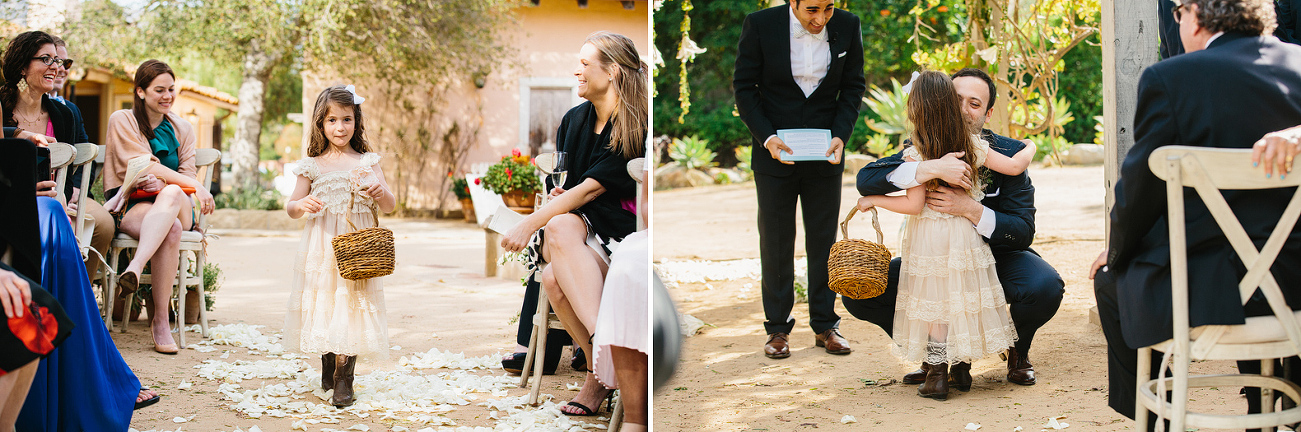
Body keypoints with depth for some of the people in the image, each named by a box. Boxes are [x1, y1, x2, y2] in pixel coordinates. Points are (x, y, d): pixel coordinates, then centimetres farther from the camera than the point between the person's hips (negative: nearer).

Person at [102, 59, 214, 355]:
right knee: (170, 230, -40)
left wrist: (163, 182, -14)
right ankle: (160, 319, -46)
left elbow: (188, 174, 11)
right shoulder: (122, 121, 9)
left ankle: (135, 268, -56)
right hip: (134, 206, -2)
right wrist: (196, 186, -16)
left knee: (170, 193, -40)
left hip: (179, 207, 2)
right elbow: (145, 166, -5)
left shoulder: (182, 129, 23)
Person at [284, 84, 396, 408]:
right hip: (322, 246, 1)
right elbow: (291, 207, 8)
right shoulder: (313, 165, 6)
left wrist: (381, 192, -18)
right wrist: (301, 205, -15)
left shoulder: (367, 162, 6)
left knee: (350, 307, -5)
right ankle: (328, 368, 25)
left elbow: (390, 206, 4)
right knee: (323, 305, 5)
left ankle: (343, 378, 2)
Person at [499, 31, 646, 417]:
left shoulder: (636, 128, -9)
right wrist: (556, 196, -2)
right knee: (559, 227, -34)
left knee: (555, 277, -35)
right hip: (572, 225, 5)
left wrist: (531, 223, -20)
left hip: (618, 233, -5)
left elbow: (592, 188, -17)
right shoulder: (574, 120, 13)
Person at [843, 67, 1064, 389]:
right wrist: (931, 168, -41)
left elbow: (1024, 232, -18)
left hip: (996, 257, -2)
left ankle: (1018, 351, 4)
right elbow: (866, 179, -28)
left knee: (1045, 287, -33)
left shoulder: (1008, 154, -12)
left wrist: (970, 209, -35)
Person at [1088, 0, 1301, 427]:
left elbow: (1139, 187, -6)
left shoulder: (1166, 78, -11)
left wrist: (1116, 251, 11)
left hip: (1216, 284, -5)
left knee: (1112, 283, 23)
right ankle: (1266, 411, 48)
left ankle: (1150, 419, 29)